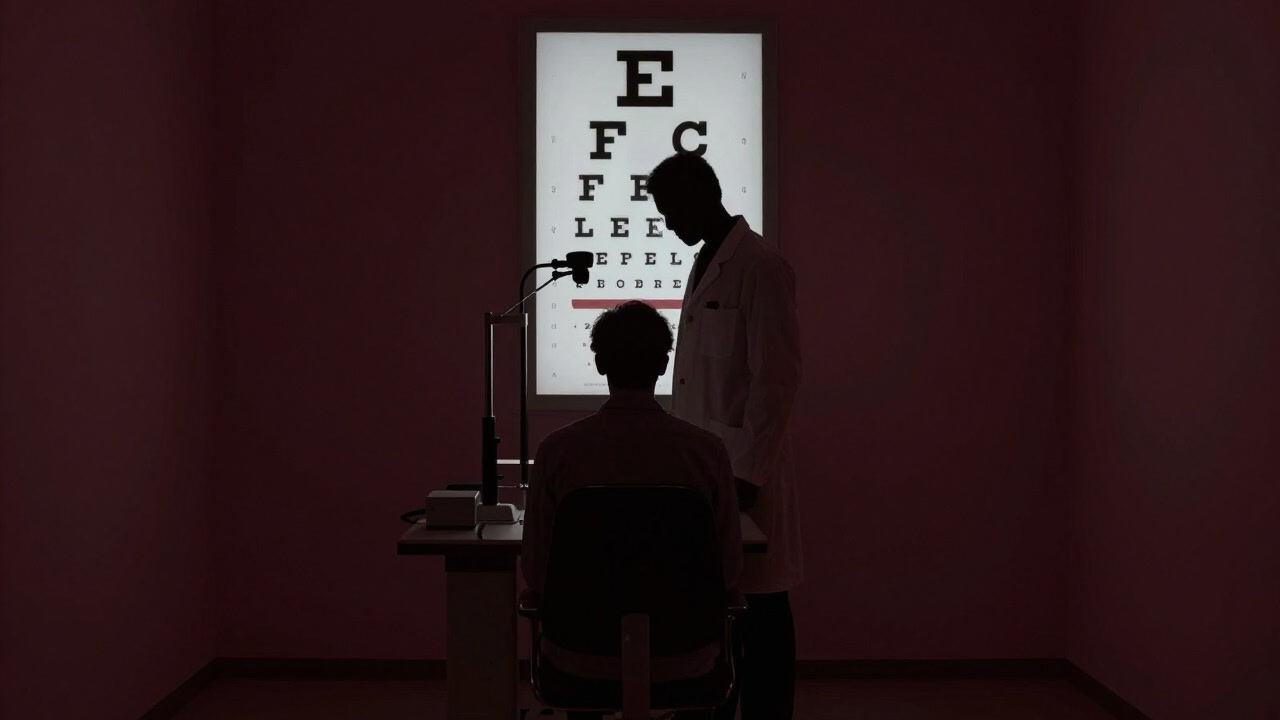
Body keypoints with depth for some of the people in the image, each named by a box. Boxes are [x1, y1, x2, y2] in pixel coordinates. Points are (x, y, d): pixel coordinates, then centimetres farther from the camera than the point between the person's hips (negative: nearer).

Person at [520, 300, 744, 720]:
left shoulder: (556, 450, -14)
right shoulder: (707, 451, -14)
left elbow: (535, 570, -6)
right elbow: (729, 571, -5)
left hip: (585, 659, 0)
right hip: (682, 661, 0)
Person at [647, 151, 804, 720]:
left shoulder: (761, 266, -10)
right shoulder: (704, 265, 15)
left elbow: (776, 378, -15)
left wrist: (749, 474, -16)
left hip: (743, 471, -8)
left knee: (758, 616, 2)